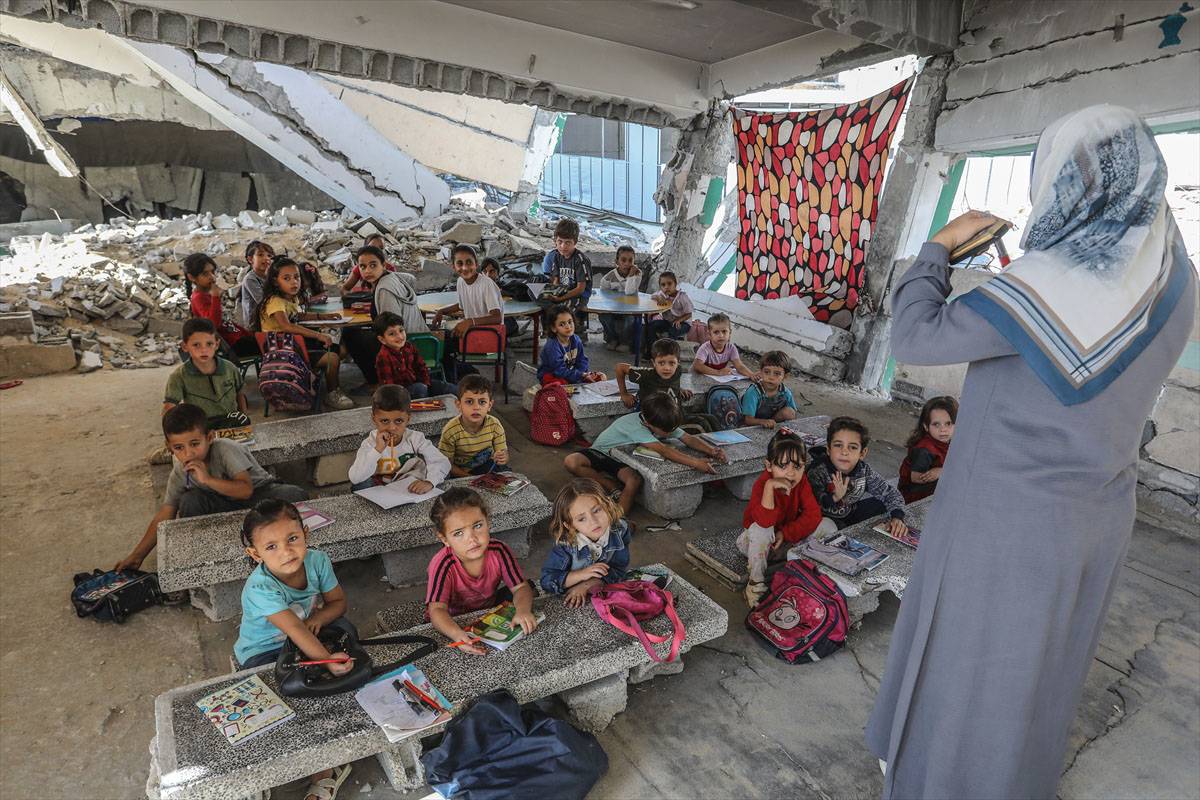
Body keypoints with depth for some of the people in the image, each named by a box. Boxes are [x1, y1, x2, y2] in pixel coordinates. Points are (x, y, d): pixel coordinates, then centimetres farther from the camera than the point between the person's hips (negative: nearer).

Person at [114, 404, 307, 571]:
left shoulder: (225, 449, -21)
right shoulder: (179, 473, -6)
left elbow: (246, 490, -29)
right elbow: (164, 516, -1)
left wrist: (208, 479, -36)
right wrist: (136, 556, -4)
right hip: (228, 507, 4)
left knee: (296, 496, -34)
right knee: (190, 501, -23)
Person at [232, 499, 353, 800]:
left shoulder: (317, 561, -19)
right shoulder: (260, 589, -34)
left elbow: (338, 601, -6)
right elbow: (295, 629, -43)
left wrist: (318, 617, -27)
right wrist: (326, 658, -55)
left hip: (305, 640, 5)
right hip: (264, 652, -5)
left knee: (344, 629, -20)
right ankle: (325, 768, -15)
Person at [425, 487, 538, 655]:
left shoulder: (498, 551, -22)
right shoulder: (443, 565, -32)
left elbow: (521, 588, -21)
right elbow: (437, 610, -41)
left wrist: (523, 610, -44)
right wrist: (458, 635, -61)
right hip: (453, 620, -3)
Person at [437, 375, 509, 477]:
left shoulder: (494, 425, -15)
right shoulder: (450, 431, -23)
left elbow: (504, 453, -6)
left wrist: (502, 459, -31)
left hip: (489, 467, 2)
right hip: (461, 473, -2)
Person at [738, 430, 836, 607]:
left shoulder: (801, 482, -14)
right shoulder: (762, 484, -29)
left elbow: (813, 515, -18)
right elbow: (765, 522, -44)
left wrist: (786, 533, -26)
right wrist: (770, 486, -49)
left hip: (790, 538, 4)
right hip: (757, 540, -4)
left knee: (828, 525, -13)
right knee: (760, 530, -39)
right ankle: (756, 582, -18)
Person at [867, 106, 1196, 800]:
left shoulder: (1045, 285, -28)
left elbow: (913, 338, -23)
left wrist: (942, 245, -8)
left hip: (1008, 513, -7)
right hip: (1095, 509, 7)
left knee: (966, 651, 15)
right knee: (1040, 656, 26)